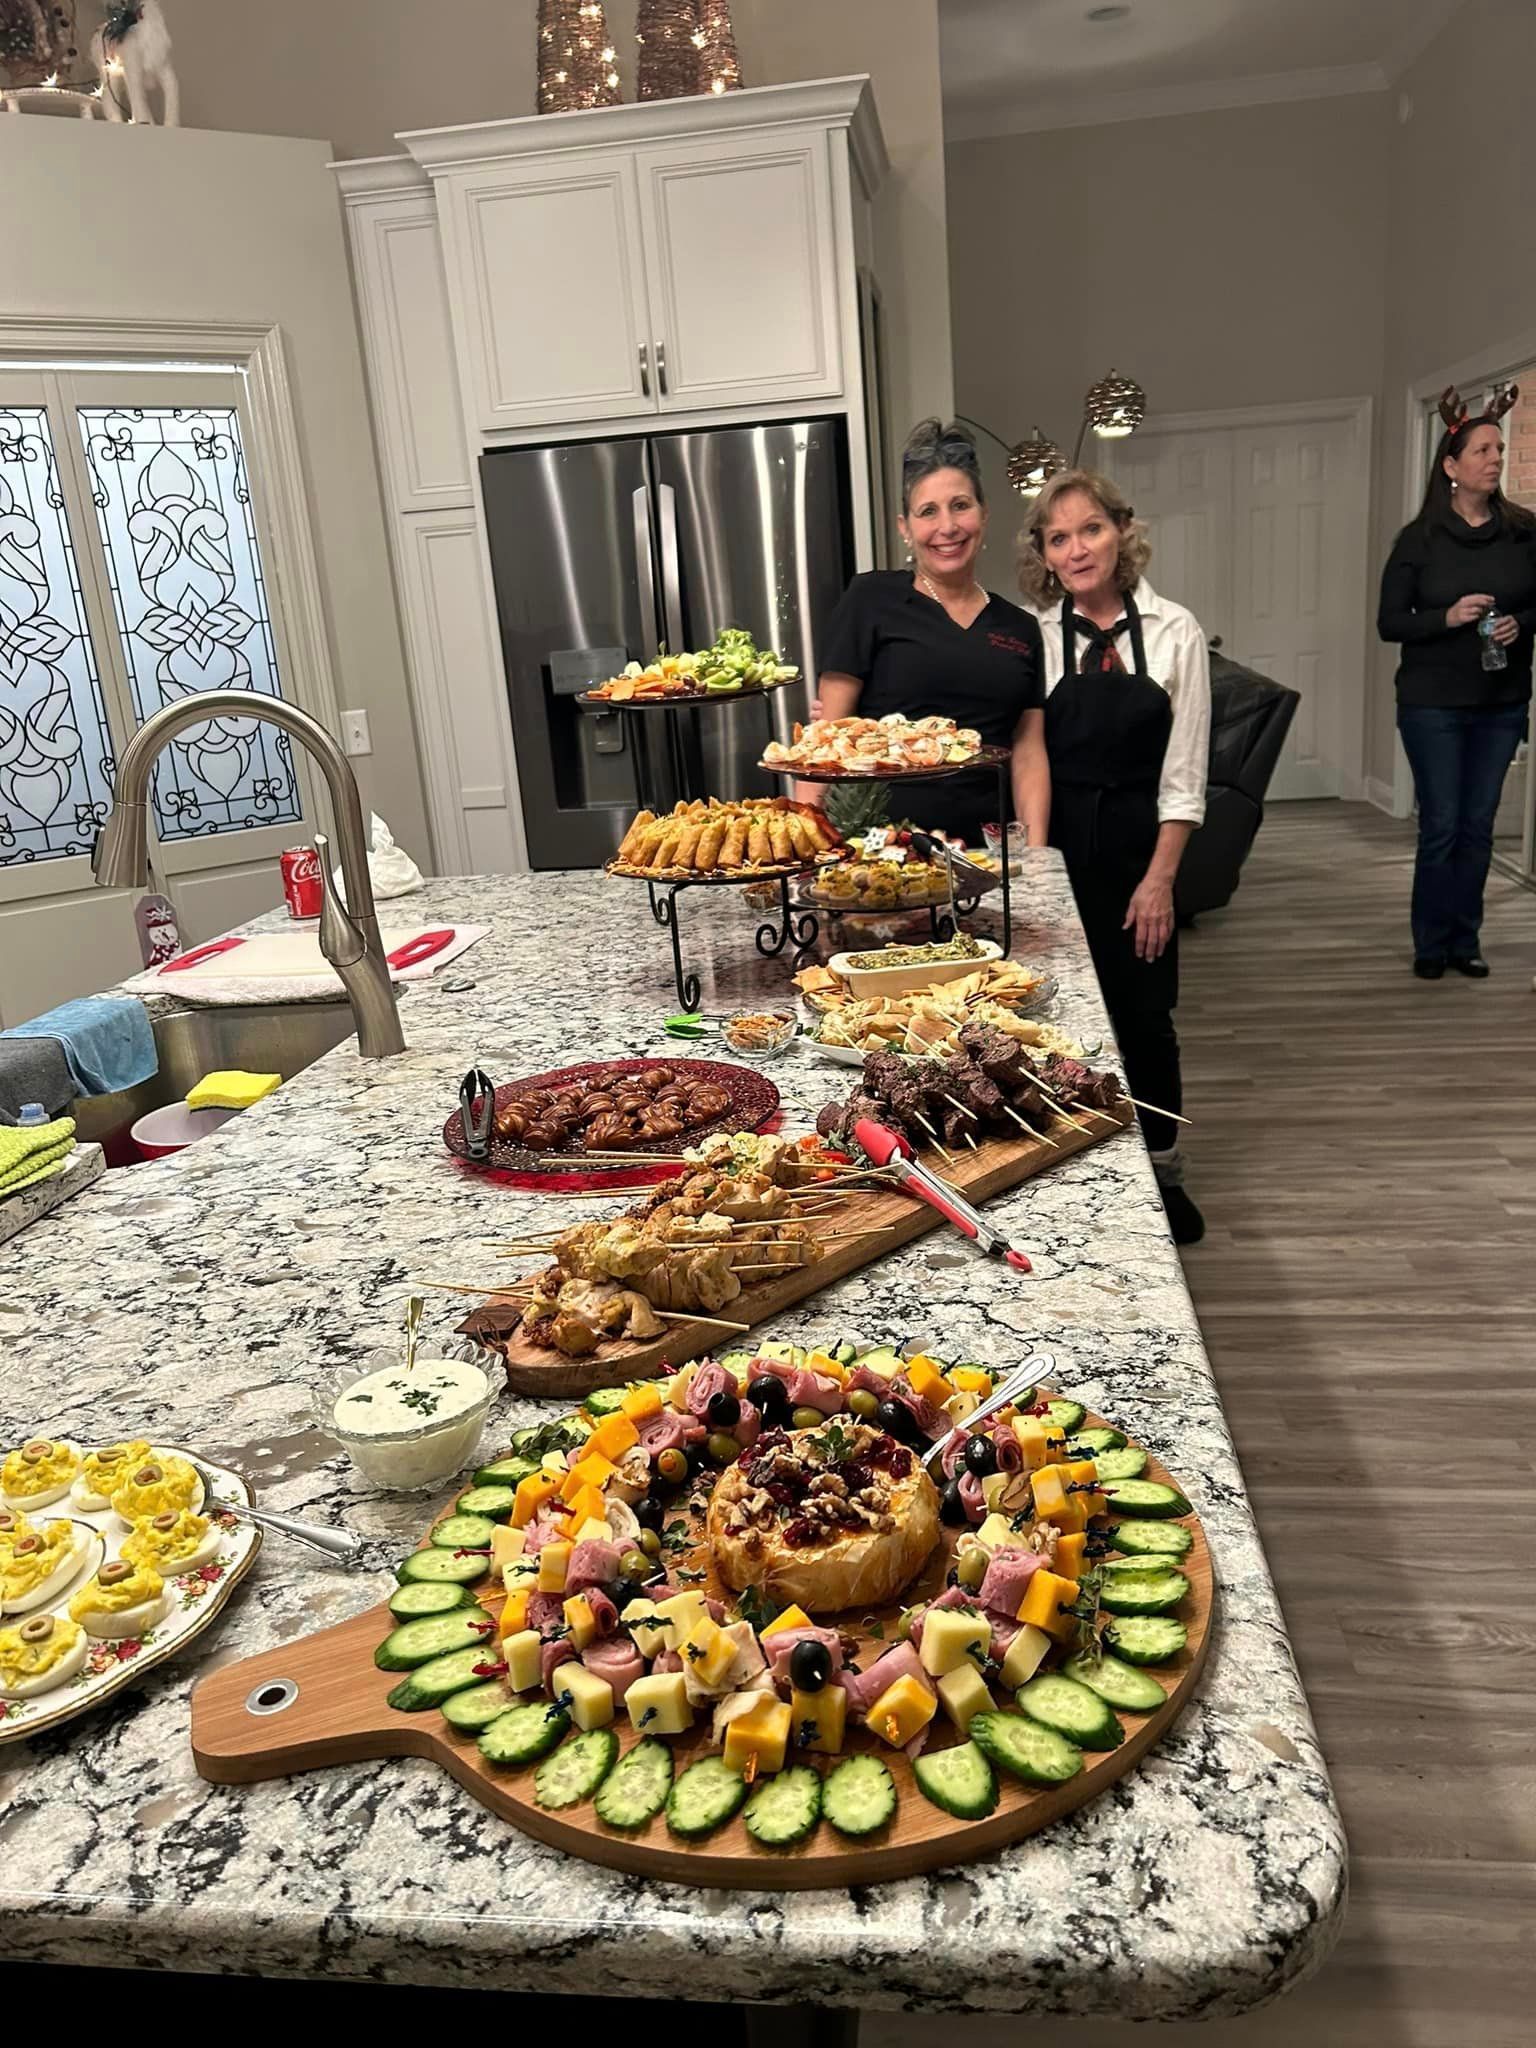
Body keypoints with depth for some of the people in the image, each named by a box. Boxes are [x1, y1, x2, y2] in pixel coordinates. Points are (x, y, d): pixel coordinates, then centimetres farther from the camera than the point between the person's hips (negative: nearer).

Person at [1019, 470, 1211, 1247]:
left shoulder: (1174, 633, -3)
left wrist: (1159, 878, -7)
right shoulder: (1031, 635, -2)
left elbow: (1182, 775, -3)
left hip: (1136, 849, 0)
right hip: (1055, 847, 0)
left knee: (1144, 1016, 6)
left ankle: (1162, 1170, 26)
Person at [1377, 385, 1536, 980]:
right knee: (1441, 826, -1)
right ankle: (1431, 943, 12)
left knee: (1478, 825, 7)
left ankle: (1465, 940, 18)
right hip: (1432, 704, -2)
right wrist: (1447, 618, -20)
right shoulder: (1419, 538, -4)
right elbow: (1389, 622, -4)